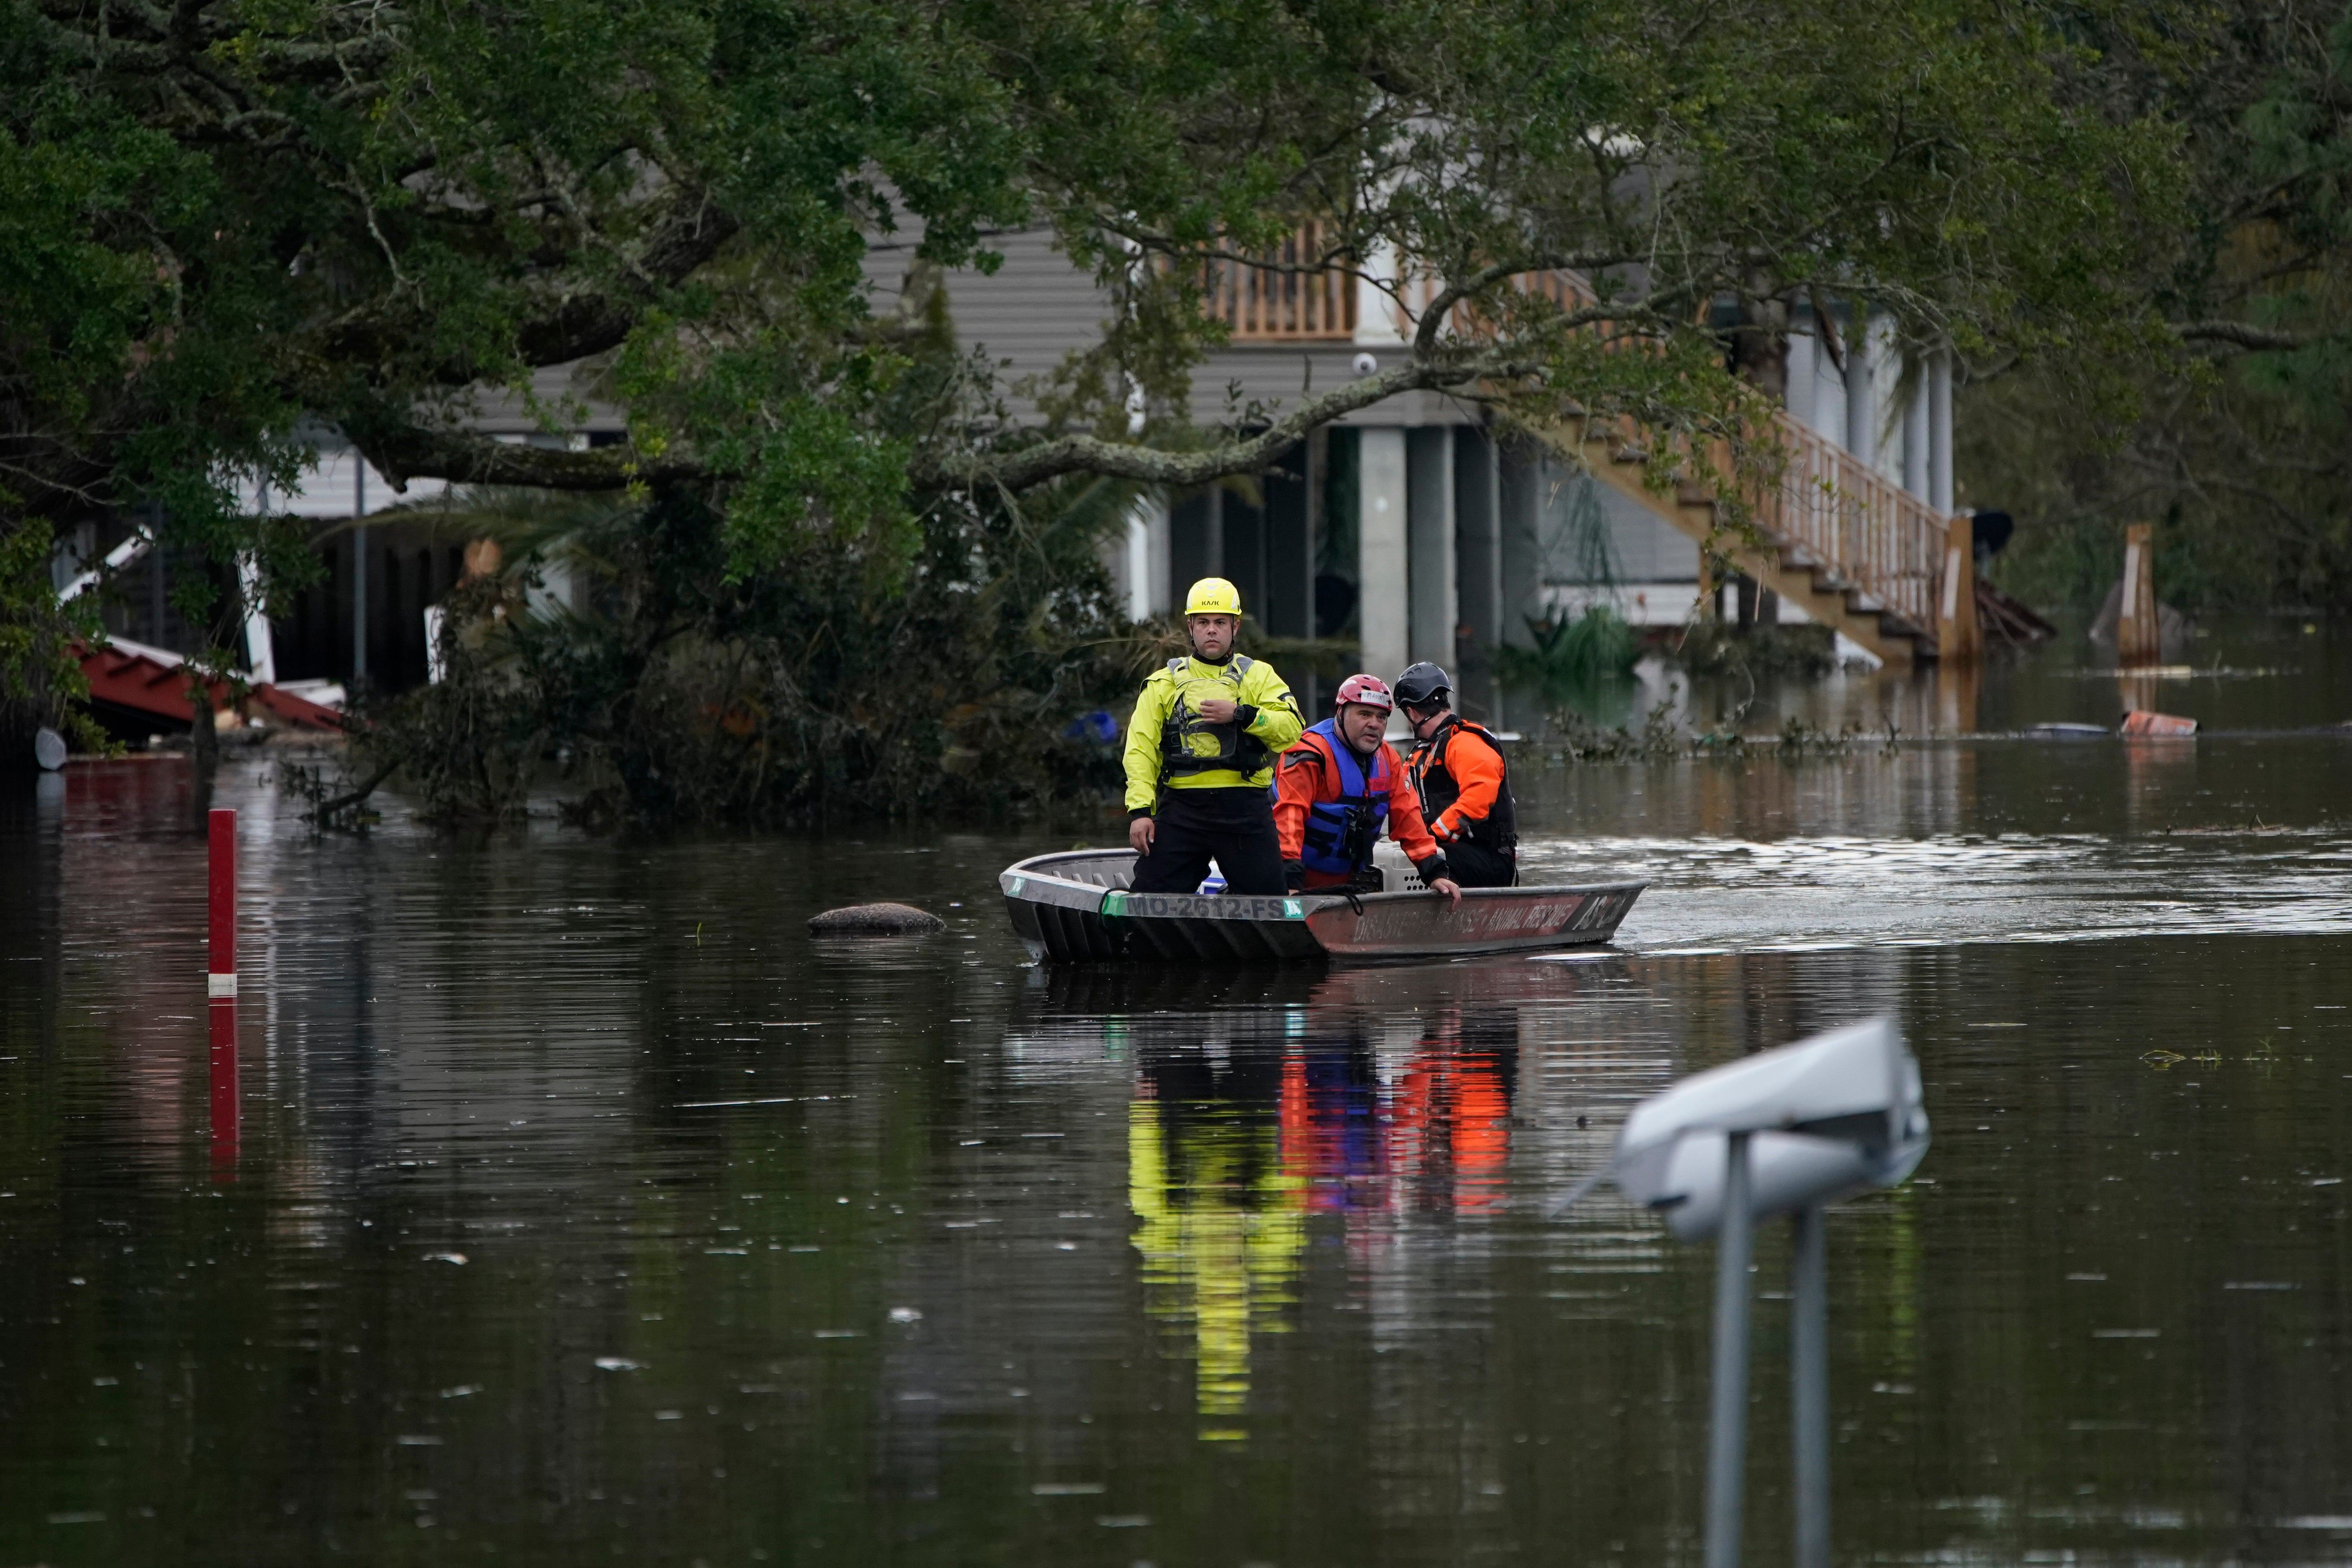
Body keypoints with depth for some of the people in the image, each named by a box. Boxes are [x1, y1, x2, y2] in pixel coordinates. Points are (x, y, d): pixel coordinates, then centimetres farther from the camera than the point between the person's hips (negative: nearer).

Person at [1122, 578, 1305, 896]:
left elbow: (1292, 729, -2)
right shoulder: (1165, 682, 14)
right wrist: (1139, 810, -6)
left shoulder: (1259, 676, 12)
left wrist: (1240, 715, -15)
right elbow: (1141, 748, 6)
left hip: (1245, 808, -1)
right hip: (1182, 805, 1)